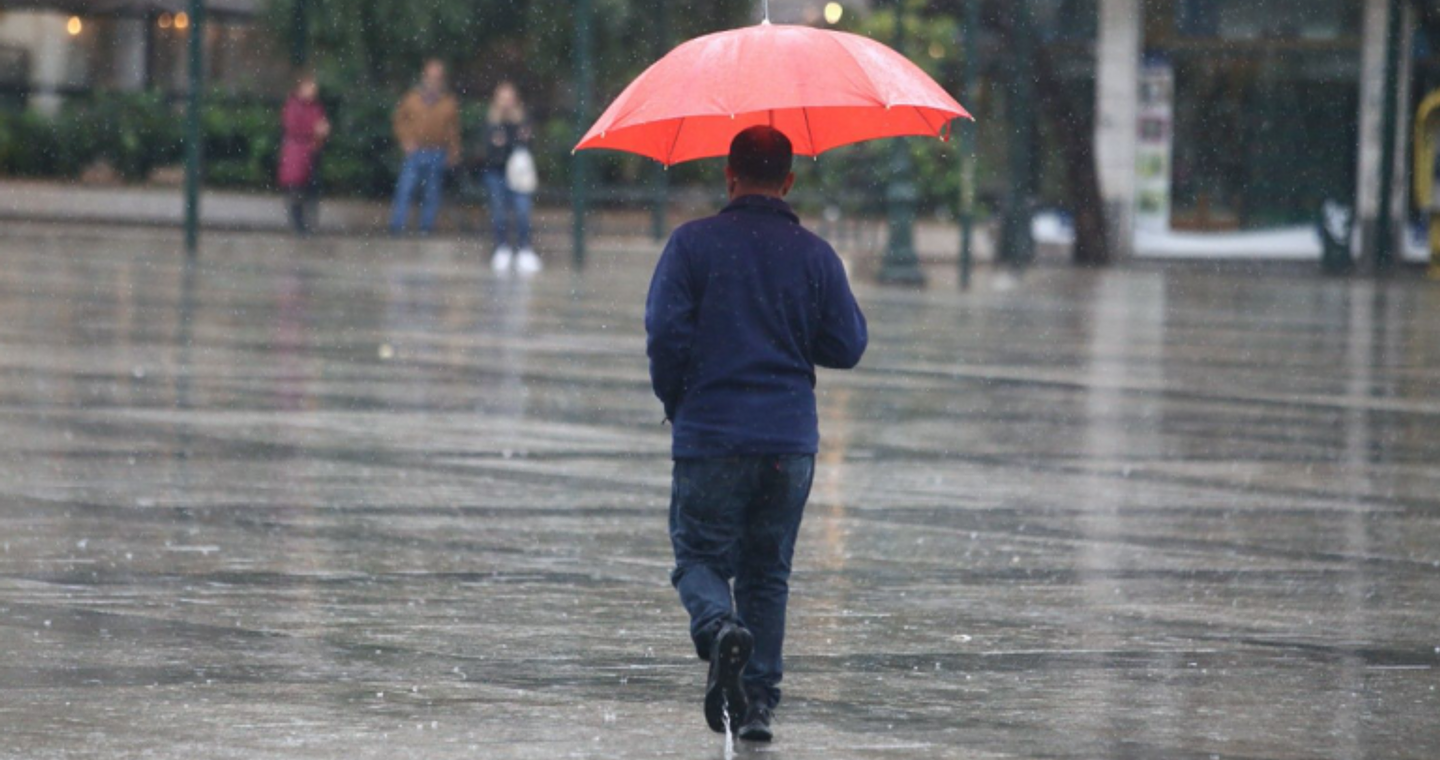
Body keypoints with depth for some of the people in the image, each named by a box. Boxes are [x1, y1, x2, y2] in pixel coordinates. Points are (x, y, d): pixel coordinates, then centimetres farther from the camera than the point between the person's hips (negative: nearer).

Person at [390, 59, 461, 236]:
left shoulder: (449, 102, 5)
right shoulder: (412, 98, 3)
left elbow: (454, 129, 8)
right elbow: (400, 120, 10)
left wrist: (453, 152, 3)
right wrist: (406, 140, -3)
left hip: (438, 154, 1)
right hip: (415, 153, -1)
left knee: (432, 193, 3)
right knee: (405, 189, -8)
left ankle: (427, 226, 11)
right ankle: (397, 226, -6)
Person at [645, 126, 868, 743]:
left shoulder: (692, 243, -3)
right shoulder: (814, 254, 3)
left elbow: (665, 332, -9)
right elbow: (846, 346, 5)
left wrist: (675, 402, 8)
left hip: (709, 435, -2)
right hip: (791, 438, 2)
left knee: (699, 555, 8)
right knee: (767, 571, 12)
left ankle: (719, 626, -24)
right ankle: (759, 699, 8)